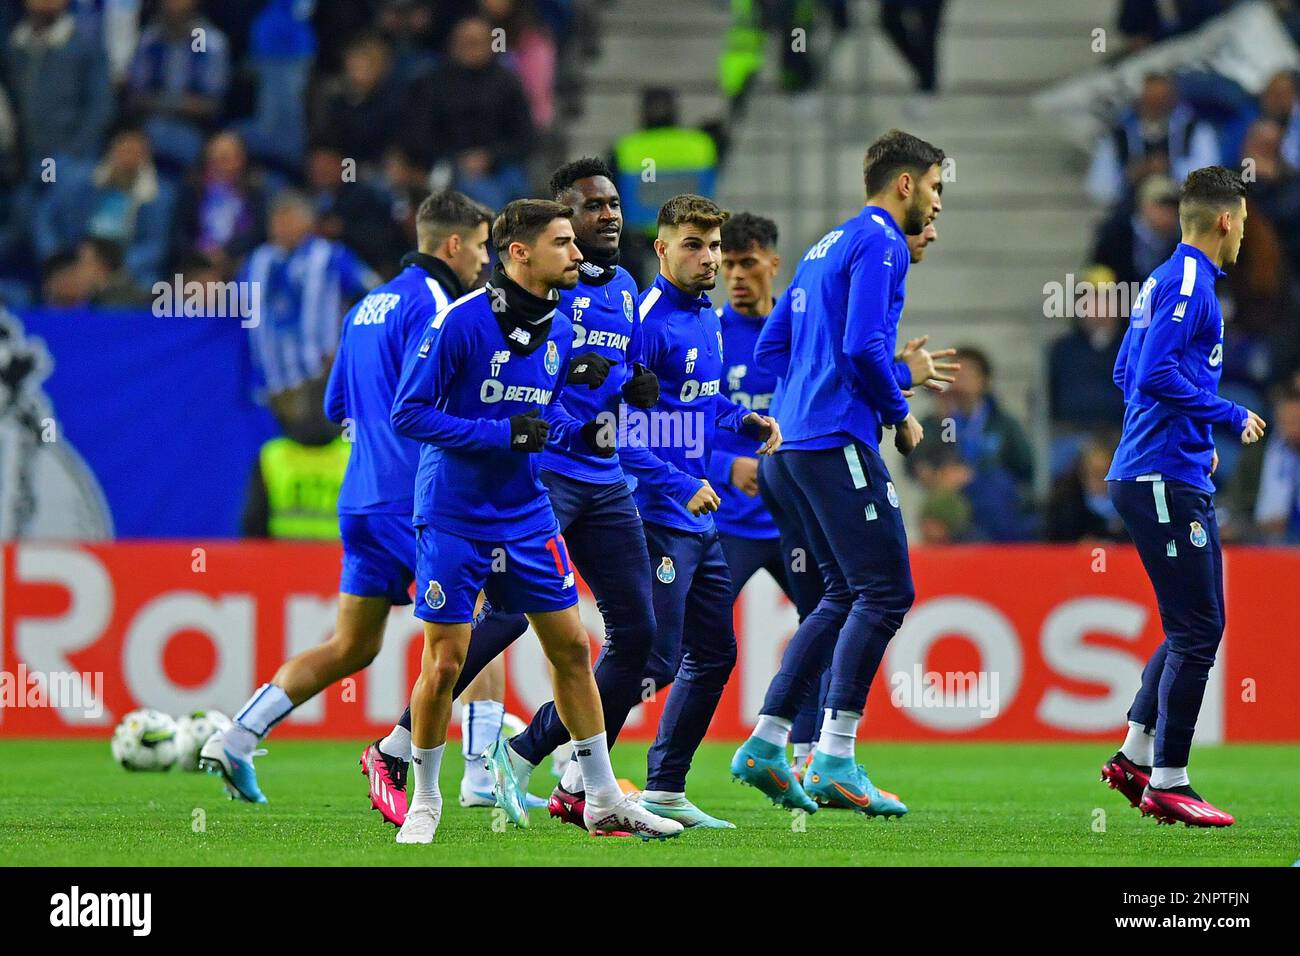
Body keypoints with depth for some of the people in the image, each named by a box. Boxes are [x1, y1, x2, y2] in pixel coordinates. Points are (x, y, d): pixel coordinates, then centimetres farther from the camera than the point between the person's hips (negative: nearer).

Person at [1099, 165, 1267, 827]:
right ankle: (1166, 783, -4)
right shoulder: (1188, 282, -13)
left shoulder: (1164, 281, 17)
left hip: (1176, 479, 10)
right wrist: (1231, 417, -15)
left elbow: (1126, 373, 24)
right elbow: (1154, 376, -23)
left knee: (1194, 626, 15)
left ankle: (1135, 756, 19)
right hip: (1167, 480, -10)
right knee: (1197, 630, -7)